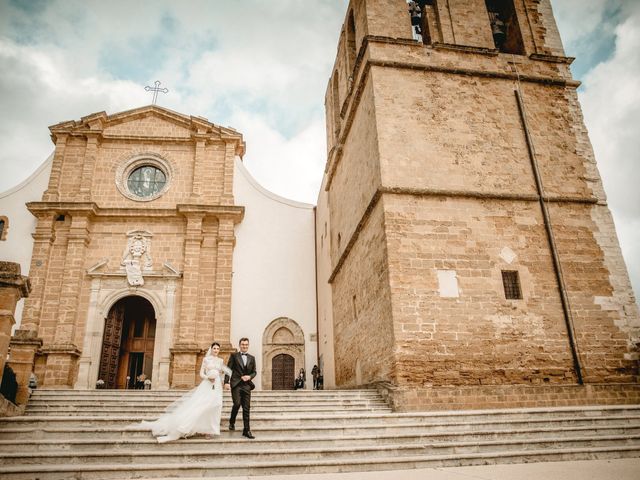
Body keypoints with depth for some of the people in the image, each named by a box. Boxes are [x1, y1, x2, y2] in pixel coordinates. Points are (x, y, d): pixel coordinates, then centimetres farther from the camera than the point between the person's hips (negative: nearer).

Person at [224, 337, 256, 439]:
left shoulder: (252, 358, 15)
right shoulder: (234, 356, 6)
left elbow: (254, 372, 17)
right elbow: (228, 369, 0)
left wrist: (249, 376, -5)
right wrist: (226, 382, -12)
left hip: (246, 385, 3)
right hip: (236, 384, -3)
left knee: (246, 408, 2)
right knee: (237, 404, -17)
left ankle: (246, 430, 9)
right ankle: (232, 422, 12)